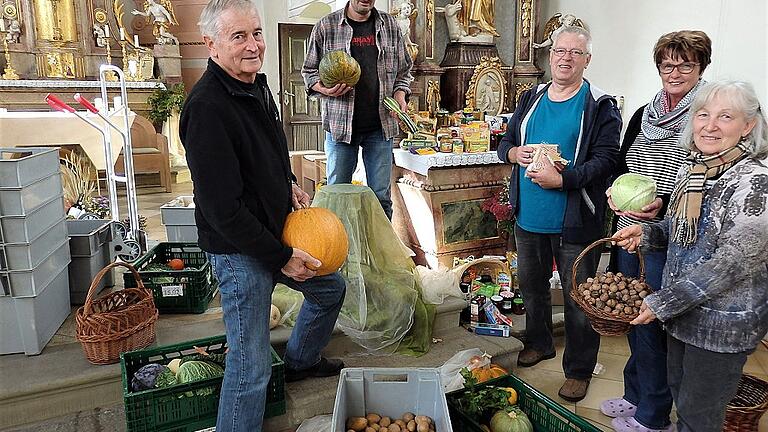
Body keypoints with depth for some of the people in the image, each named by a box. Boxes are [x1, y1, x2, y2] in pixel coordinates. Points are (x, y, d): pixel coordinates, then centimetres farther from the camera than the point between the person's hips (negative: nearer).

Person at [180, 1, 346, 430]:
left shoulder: (256, 84, 5)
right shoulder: (207, 107, -25)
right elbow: (222, 209, -25)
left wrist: (288, 183, 6)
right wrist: (281, 258, -19)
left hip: (277, 232, 9)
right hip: (240, 250, -9)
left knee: (330, 288, 26)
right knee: (252, 366, -1)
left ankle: (301, 360, 50)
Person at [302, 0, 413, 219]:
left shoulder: (390, 25, 10)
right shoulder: (326, 26, 2)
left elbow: (403, 71, 17)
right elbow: (309, 70, 7)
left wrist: (400, 95, -2)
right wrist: (325, 89, -13)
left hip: (380, 125, 2)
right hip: (340, 124, -1)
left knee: (381, 196, 5)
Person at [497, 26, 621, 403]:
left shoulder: (601, 107, -7)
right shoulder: (531, 98, 10)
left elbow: (605, 160, -15)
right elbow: (506, 141, 15)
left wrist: (562, 179, -26)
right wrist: (515, 153, -8)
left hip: (575, 224, -5)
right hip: (528, 217, 6)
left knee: (578, 298, 6)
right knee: (531, 284, 21)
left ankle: (578, 371, 24)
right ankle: (539, 343, 44)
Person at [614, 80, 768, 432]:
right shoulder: (692, 168, 2)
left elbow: (733, 261, -24)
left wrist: (664, 302, -22)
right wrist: (645, 233, -4)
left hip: (724, 321, -7)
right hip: (682, 309, 7)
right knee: (679, 390, 24)